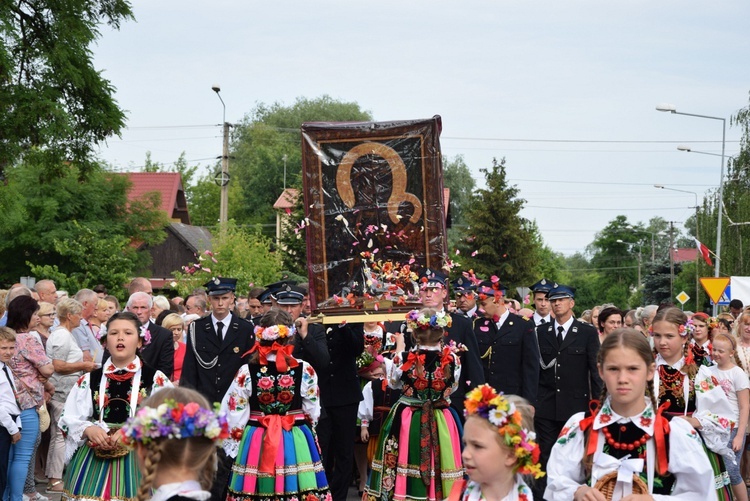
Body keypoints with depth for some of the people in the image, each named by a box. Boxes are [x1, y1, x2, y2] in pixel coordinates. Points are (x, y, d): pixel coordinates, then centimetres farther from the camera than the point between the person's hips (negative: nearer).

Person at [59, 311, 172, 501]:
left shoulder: (156, 380, 3)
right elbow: (67, 420, 8)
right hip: (92, 462, 2)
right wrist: (88, 429, -13)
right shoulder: (88, 381, 11)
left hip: (138, 463, -2)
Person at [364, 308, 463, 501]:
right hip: (441, 422, 1)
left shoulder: (403, 358, -13)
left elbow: (393, 382, 8)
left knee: (406, 470, 9)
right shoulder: (452, 359, -11)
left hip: (407, 421, -1)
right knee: (439, 468, 10)